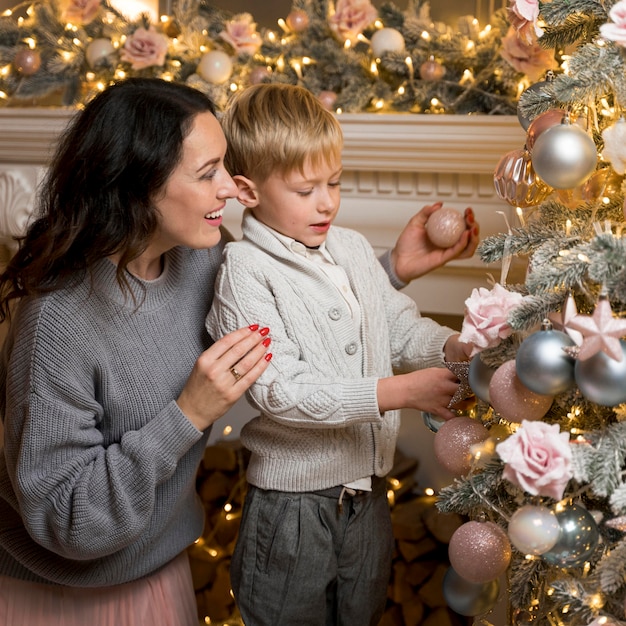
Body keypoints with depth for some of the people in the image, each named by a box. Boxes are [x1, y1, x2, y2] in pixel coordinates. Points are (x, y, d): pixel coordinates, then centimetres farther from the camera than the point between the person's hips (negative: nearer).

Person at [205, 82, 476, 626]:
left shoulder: (352, 248, 5)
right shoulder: (245, 273, -18)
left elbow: (400, 325, 12)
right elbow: (282, 392, -25)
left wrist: (452, 347, -10)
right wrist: (401, 391, -29)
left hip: (368, 492, 7)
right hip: (292, 507, -6)